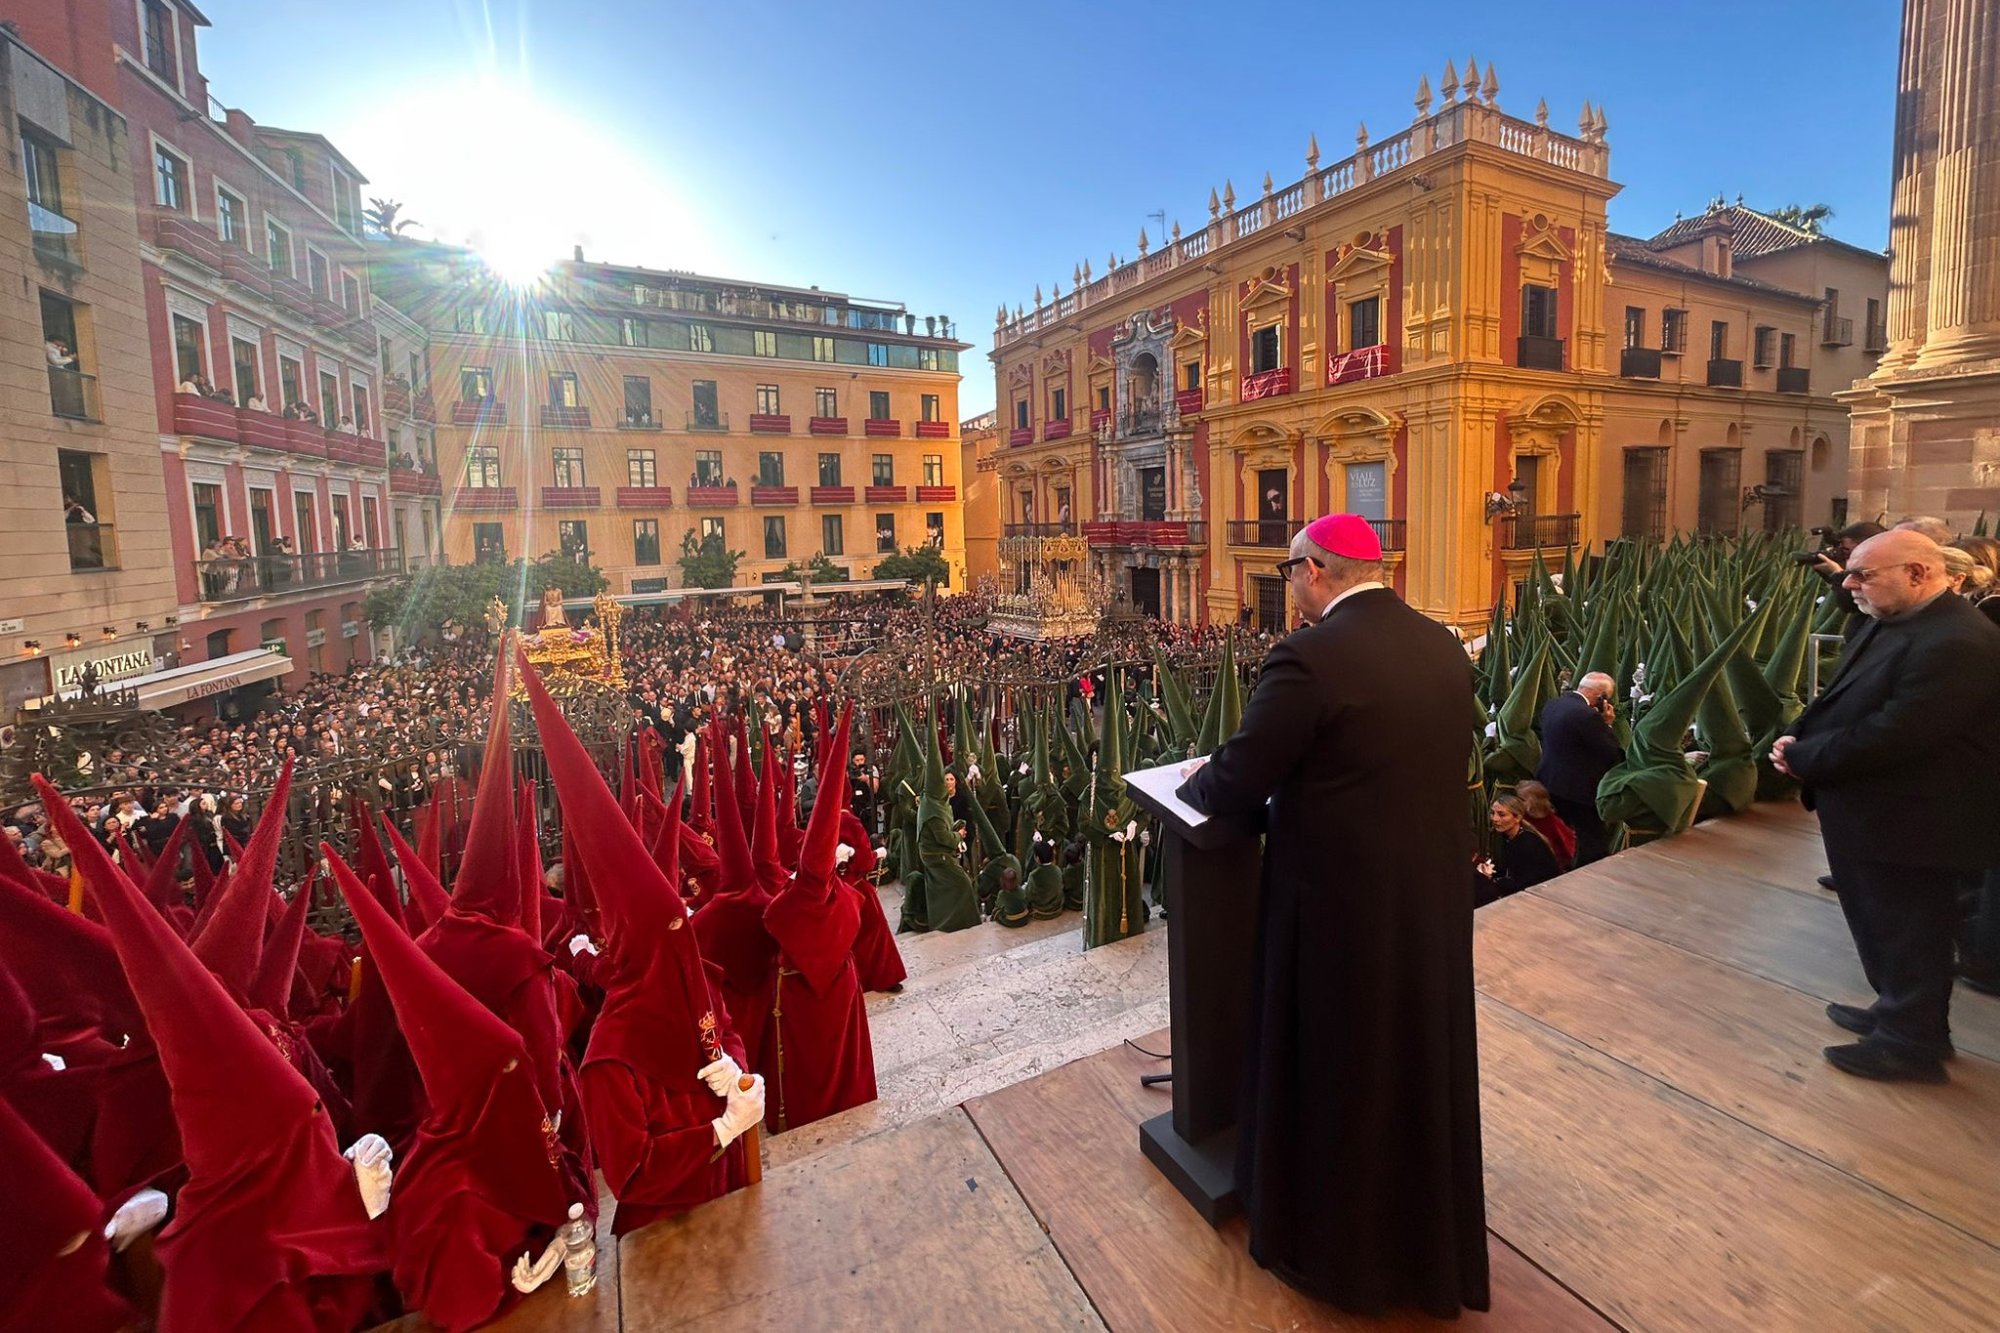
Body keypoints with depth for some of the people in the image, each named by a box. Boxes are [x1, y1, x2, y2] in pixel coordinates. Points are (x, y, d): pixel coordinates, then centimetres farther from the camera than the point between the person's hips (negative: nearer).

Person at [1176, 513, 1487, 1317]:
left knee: (1334, 1073, 15)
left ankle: (1331, 1243, 38)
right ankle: (1428, 1239, 49)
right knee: (1419, 1065, 26)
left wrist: (1193, 780, 3)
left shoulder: (1310, 657, -23)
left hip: (1341, 903, -7)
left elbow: (1234, 786, -20)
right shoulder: (1445, 647, 1)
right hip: (1434, 892, 7)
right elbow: (1430, 766, 11)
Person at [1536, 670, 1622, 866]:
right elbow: (1613, 754, -17)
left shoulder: (1551, 705, 3)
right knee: (1594, 847, 4)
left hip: (1549, 783, 9)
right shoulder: (1588, 715, -24)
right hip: (1579, 789, -9)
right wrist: (1606, 724, -6)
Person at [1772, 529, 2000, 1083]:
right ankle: (1898, 1012, 41)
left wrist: (1799, 757, -17)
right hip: (1876, 815, 9)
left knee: (1908, 933, 9)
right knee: (1883, 925, 23)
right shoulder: (1892, 621, 5)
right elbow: (1843, 701, 12)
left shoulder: (1956, 643, -27)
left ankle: (1910, 1042, 27)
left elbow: (1888, 735, -29)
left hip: (1910, 826, -9)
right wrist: (1798, 738, -5)